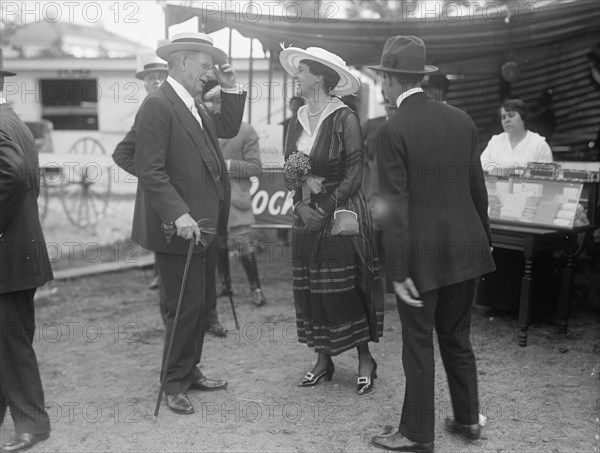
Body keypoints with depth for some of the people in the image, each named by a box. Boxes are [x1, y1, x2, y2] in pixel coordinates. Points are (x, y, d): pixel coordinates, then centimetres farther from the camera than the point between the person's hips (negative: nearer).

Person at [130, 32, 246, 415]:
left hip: (204, 226, 10)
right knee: (185, 307, 0)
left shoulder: (194, 107, 15)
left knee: (203, 301, 17)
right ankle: (175, 384, 17)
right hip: (179, 227, -9)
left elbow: (229, 129, 18)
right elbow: (151, 171, -21)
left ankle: (190, 371, 33)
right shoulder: (157, 106, -15)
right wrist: (178, 213, -29)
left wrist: (231, 87, 10)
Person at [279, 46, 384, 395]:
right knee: (311, 290, 8)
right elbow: (289, 170, 9)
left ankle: (366, 361, 12)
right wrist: (301, 205, -8)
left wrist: (326, 207, -17)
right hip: (306, 217, 6)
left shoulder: (345, 119, -9)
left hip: (341, 215, -6)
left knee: (346, 289, -2)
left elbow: (354, 173, -12)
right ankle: (323, 360, 20)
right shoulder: (298, 121, 10)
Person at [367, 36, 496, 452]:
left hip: (422, 254, -6)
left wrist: (397, 270, -12)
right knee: (458, 337, 20)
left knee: (418, 344, 6)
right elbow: (478, 188, 8)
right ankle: (467, 418, 32)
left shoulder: (393, 130, -13)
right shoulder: (462, 120, 4)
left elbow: (396, 205, -15)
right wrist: (484, 238, 19)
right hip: (465, 247, 6)